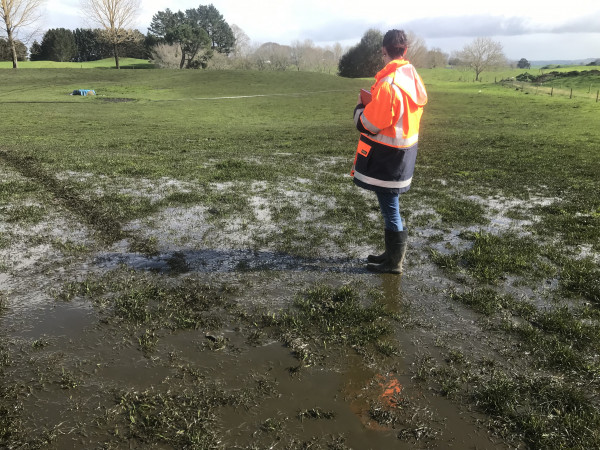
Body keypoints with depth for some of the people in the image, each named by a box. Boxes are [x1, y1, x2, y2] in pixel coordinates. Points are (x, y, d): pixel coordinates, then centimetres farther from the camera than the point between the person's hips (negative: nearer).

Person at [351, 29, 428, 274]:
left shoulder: (388, 83, -21)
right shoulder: (413, 78, 7)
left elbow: (369, 124, -19)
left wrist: (359, 107, 0)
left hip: (386, 157, -9)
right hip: (404, 152, 9)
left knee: (390, 209, 1)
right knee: (390, 207, 19)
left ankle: (393, 263, 14)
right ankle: (392, 254, 31)